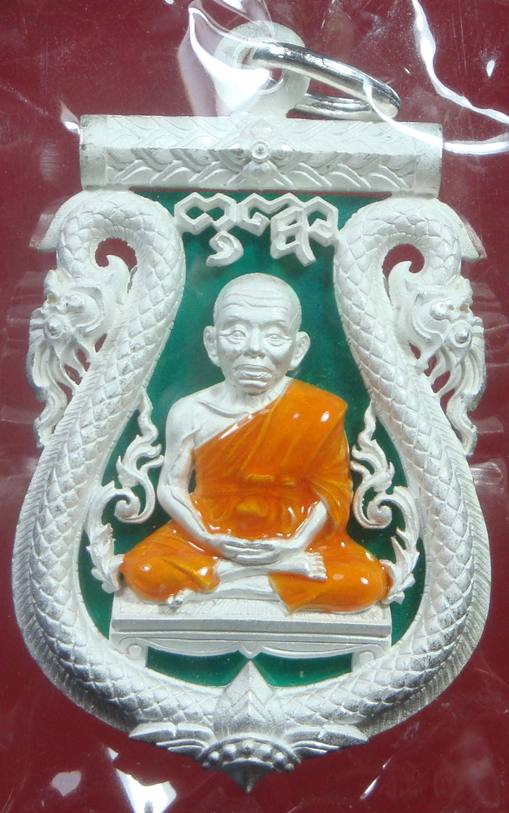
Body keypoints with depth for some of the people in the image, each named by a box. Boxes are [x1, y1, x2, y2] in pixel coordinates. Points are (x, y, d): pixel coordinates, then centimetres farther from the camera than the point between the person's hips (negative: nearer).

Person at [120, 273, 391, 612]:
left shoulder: (320, 412, -12)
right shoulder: (191, 413, -10)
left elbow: (331, 491, -7)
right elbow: (171, 488, -4)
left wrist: (296, 543, -20)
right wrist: (210, 541, -16)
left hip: (291, 537, 0)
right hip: (214, 536, 1)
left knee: (365, 584, -22)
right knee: (144, 571, -23)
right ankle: (289, 568, -16)